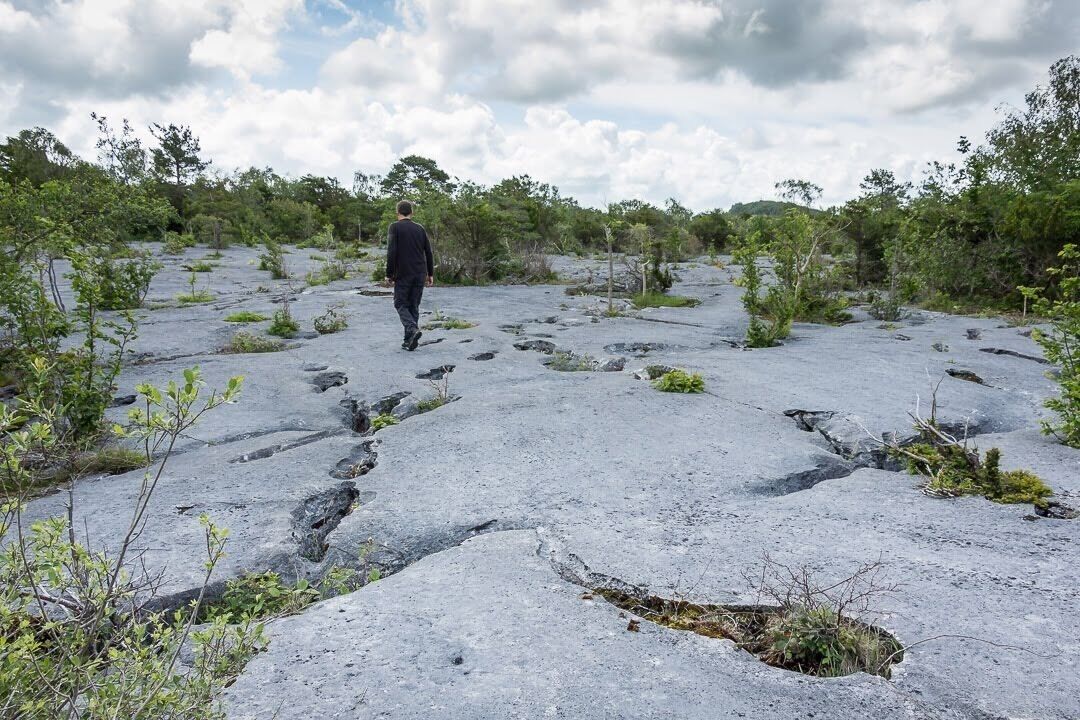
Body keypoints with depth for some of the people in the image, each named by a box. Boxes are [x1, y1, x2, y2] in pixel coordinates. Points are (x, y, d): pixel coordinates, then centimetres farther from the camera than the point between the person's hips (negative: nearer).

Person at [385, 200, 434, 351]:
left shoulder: (394, 227, -4)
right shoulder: (420, 228, 10)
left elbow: (391, 252, -13)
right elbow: (428, 252, 9)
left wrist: (389, 274, -8)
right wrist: (431, 273, 15)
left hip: (403, 274, -4)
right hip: (420, 274, 4)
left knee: (400, 304, 7)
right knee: (414, 305, 11)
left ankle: (413, 329, -17)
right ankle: (409, 340, 9)